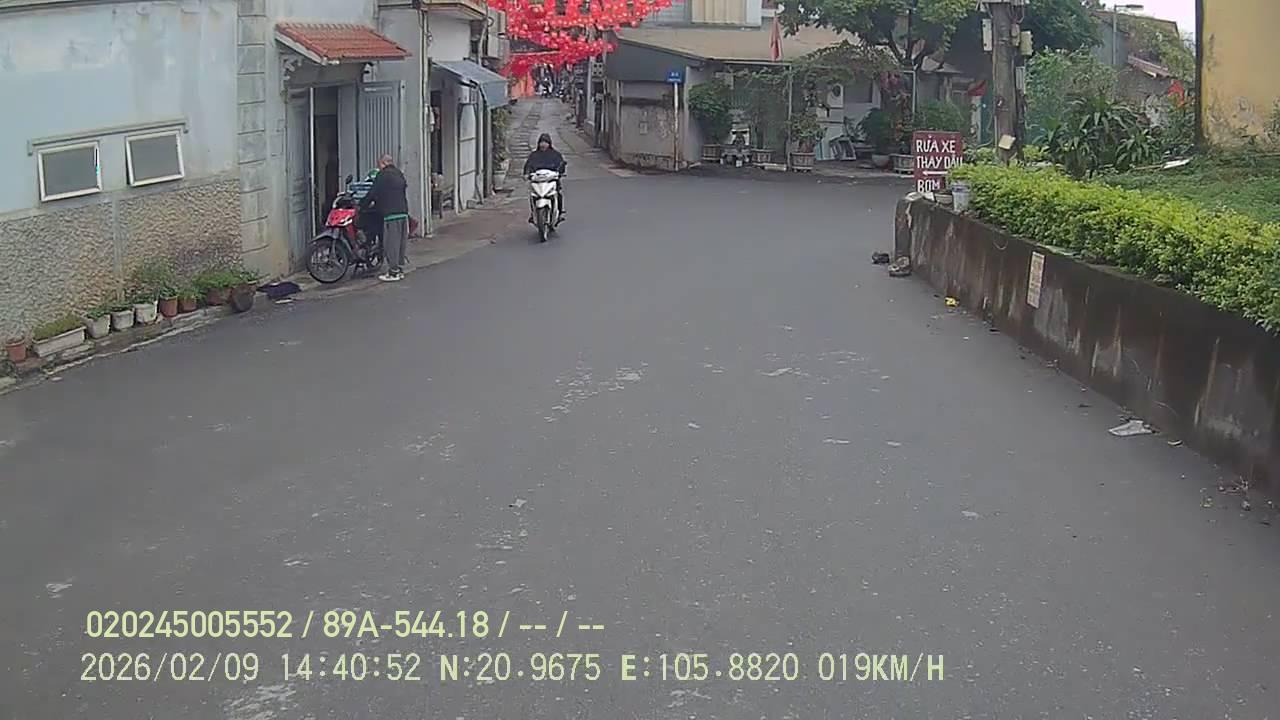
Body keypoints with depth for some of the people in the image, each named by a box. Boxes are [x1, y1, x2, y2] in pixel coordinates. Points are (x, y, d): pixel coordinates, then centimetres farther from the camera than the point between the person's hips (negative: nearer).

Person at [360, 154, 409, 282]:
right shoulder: (400, 174, 18)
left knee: (391, 243, -5)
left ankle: (393, 272, -6)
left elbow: (373, 193, -5)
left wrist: (362, 206, 9)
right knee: (401, 242, 12)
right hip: (403, 212, 8)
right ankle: (400, 269, 16)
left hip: (391, 214, -8)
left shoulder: (383, 175, -5)